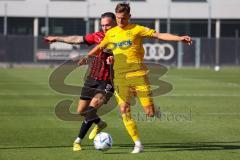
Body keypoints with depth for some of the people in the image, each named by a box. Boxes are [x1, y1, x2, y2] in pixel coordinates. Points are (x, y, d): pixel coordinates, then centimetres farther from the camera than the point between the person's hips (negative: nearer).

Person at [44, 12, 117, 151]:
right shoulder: (98, 36, 4)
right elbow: (78, 39, 13)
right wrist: (57, 38, 20)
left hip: (108, 82, -6)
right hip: (93, 78, 6)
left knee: (92, 107, -20)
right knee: (81, 111, 8)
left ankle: (78, 140, -6)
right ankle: (100, 124, 37)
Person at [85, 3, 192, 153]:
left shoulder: (137, 29, -1)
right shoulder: (111, 33, 12)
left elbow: (159, 35, -8)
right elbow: (99, 48, 29)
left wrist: (179, 38, -18)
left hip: (138, 74, -3)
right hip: (120, 77, 3)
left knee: (150, 112, -8)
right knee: (124, 110, -9)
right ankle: (138, 144, -1)